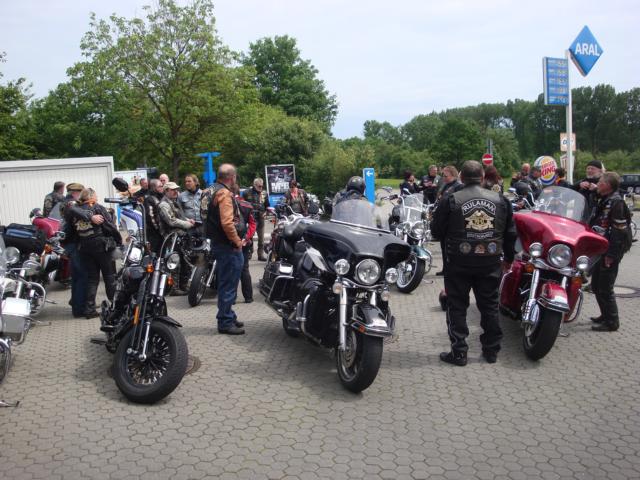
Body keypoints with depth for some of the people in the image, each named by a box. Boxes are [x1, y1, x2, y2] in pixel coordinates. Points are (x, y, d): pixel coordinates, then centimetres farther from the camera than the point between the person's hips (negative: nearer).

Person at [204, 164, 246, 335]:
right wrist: (237, 241, -16)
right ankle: (225, 322, 3)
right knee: (229, 285, -4)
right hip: (228, 246, -11)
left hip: (219, 242, 11)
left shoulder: (213, 189, 14)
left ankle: (228, 316, 30)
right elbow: (227, 223, -28)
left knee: (227, 283, 19)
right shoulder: (224, 193, -18)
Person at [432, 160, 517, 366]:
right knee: (489, 306, 15)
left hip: (459, 264, -3)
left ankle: (458, 352, 8)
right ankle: (491, 350, 23)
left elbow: (437, 230, -2)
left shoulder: (451, 201, -8)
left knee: (457, 307, 7)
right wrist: (508, 258, 23)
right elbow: (510, 233, 10)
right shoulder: (500, 200, 3)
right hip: (491, 264, 3)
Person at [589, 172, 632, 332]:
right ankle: (605, 315, 30)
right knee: (596, 286, 17)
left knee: (605, 288, -4)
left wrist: (611, 255, -21)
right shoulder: (603, 200, 12)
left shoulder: (616, 202, -18)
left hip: (610, 251, -10)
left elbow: (620, 232, -21)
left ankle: (611, 322, 6)